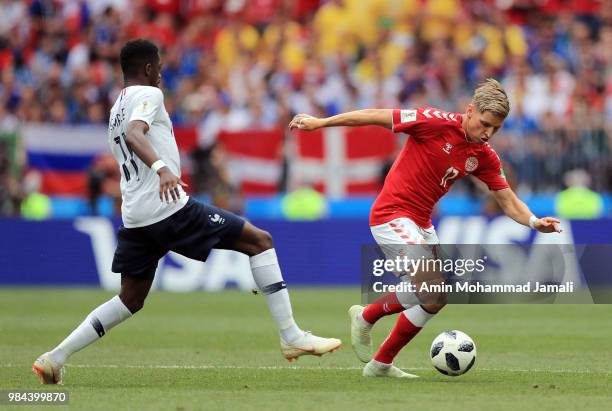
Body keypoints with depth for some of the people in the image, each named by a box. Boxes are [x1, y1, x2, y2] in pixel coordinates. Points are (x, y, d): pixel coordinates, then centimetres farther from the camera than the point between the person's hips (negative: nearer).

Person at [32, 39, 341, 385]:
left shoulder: (117, 109, 22)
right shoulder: (149, 95, -5)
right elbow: (134, 134, -25)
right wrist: (162, 168, -41)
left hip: (134, 216, 9)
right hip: (168, 208, -9)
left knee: (131, 299, 17)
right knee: (260, 241, -2)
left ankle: (55, 359, 6)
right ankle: (292, 337, -7)